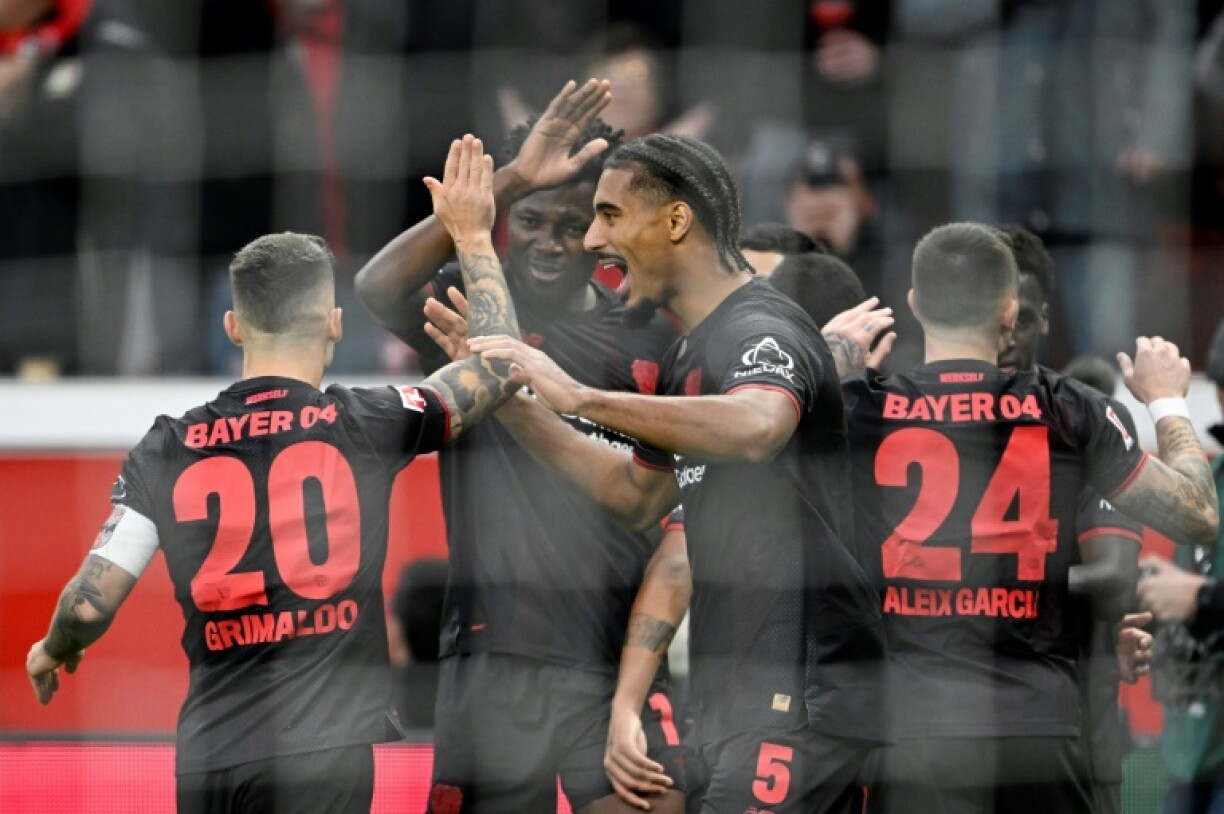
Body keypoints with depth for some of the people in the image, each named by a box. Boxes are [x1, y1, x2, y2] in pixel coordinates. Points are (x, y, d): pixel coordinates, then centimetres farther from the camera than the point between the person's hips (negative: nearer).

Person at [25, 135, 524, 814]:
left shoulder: (167, 450, 5)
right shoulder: (362, 427, -1)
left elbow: (91, 605, 2)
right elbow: (500, 367, 13)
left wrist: (52, 651, 25)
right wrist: (472, 235, 24)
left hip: (206, 757, 3)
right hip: (320, 752, -3)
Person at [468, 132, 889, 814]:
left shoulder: (759, 333, -15)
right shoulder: (690, 357, 17)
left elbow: (755, 428, -39)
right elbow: (637, 495, 28)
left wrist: (582, 398, -37)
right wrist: (513, 404, 21)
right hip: (741, 698, 10)